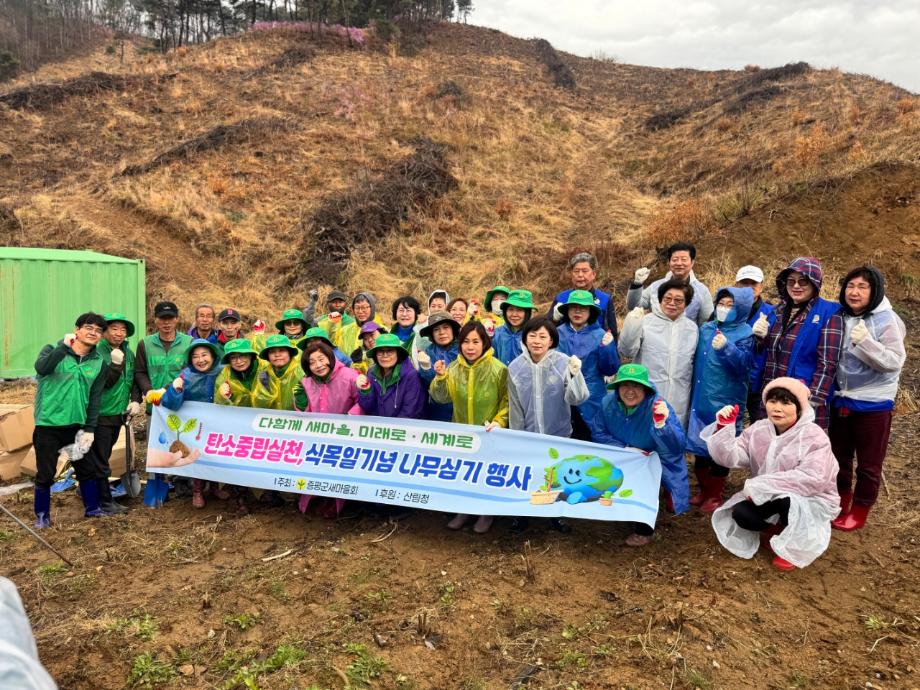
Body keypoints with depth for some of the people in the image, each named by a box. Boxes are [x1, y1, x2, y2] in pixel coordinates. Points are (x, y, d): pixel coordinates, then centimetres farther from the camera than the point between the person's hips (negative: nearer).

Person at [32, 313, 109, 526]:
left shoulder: (99, 362, 5)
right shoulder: (53, 350, -4)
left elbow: (95, 399, 4)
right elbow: (41, 367, -27)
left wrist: (90, 429, -1)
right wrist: (64, 347, -33)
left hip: (77, 425, 4)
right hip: (48, 424, -4)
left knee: (87, 468, 12)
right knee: (45, 473, 3)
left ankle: (92, 508, 28)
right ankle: (42, 515, 21)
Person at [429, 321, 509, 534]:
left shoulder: (498, 369, -14)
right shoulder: (454, 368, -2)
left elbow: (507, 400, -8)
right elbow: (443, 397, -6)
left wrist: (499, 421, -19)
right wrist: (441, 377, -22)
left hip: (488, 433, -3)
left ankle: (486, 512, 30)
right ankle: (465, 509, 31)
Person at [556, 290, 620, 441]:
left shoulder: (600, 336, -4)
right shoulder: (558, 334, 0)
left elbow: (610, 370, -6)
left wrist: (607, 347, -20)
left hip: (590, 401, -1)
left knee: (588, 441, 10)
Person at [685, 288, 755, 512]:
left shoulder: (745, 334, -6)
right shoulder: (706, 329, 10)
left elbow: (744, 364, -20)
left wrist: (726, 348, -34)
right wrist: (693, 392, 16)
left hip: (725, 402, -5)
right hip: (701, 399, 5)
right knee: (699, 445, 12)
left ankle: (715, 496, 19)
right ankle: (704, 490, 28)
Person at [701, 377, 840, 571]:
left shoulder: (813, 436, -19)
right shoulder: (758, 429, -3)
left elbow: (813, 478, -32)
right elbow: (730, 457, -10)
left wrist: (760, 486, -31)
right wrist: (724, 427, -28)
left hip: (811, 500, -5)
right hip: (769, 498, 5)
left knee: (787, 499, -36)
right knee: (741, 514, -20)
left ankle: (794, 546, -5)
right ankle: (778, 530, 13)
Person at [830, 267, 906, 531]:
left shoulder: (887, 320, -14)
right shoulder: (840, 317, 1)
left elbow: (895, 362, -19)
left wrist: (866, 342, -30)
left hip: (873, 403, -5)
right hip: (840, 400, 5)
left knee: (868, 463, 10)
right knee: (839, 456, 19)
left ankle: (860, 510, 26)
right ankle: (841, 500, 37)